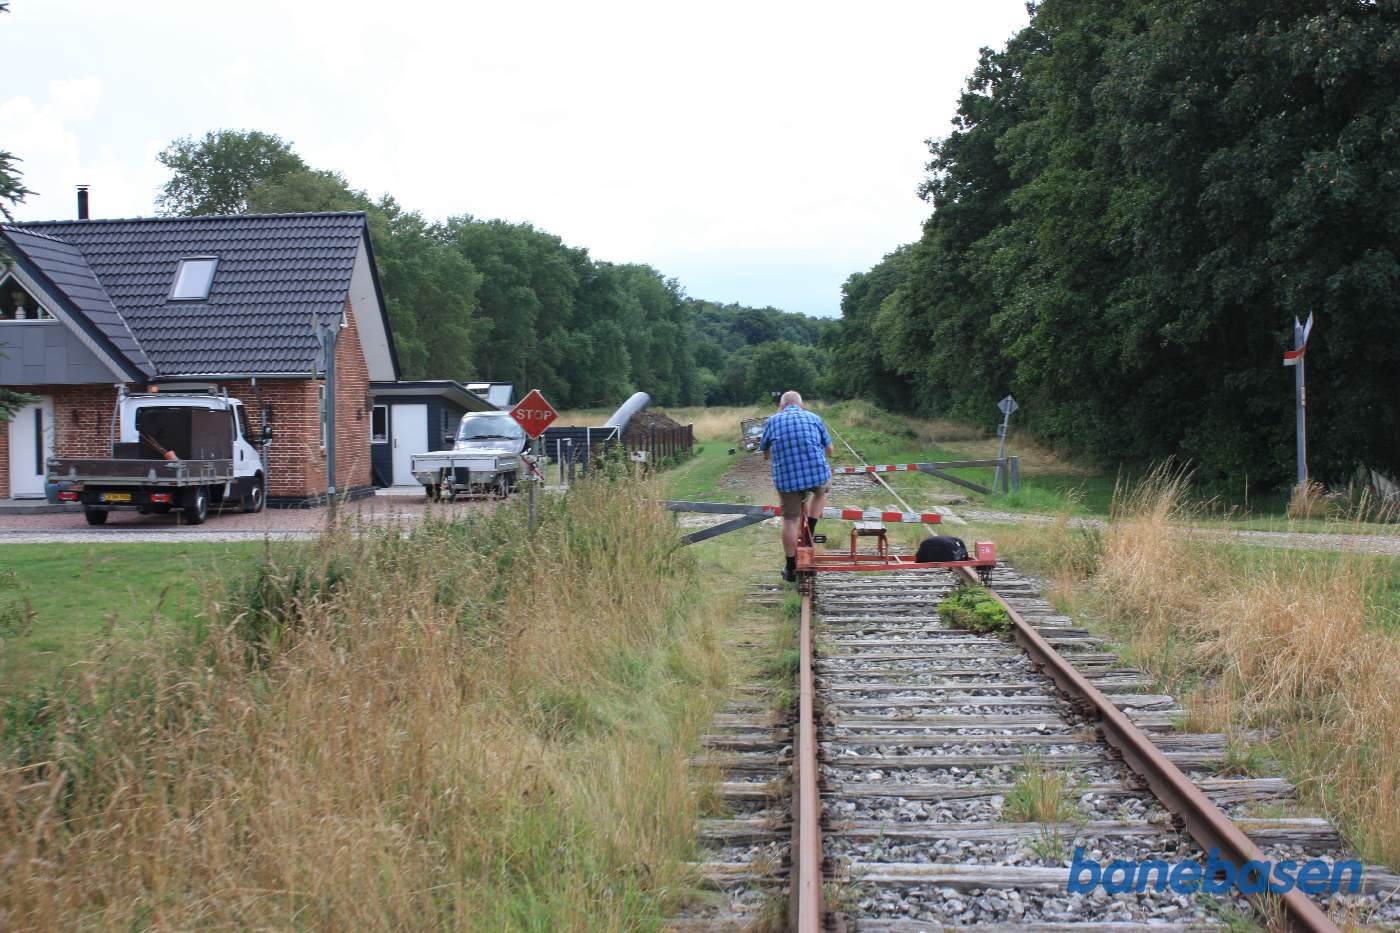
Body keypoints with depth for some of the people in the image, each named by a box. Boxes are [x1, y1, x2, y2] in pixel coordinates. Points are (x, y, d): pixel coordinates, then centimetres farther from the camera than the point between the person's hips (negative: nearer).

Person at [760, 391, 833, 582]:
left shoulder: (773, 421, 11)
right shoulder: (814, 418, 11)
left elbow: (766, 454, 22)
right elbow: (829, 450, 17)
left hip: (786, 478, 0)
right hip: (818, 474, 0)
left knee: (790, 520, 11)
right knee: (822, 490, 34)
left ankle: (791, 569, 15)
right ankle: (810, 530, 23)